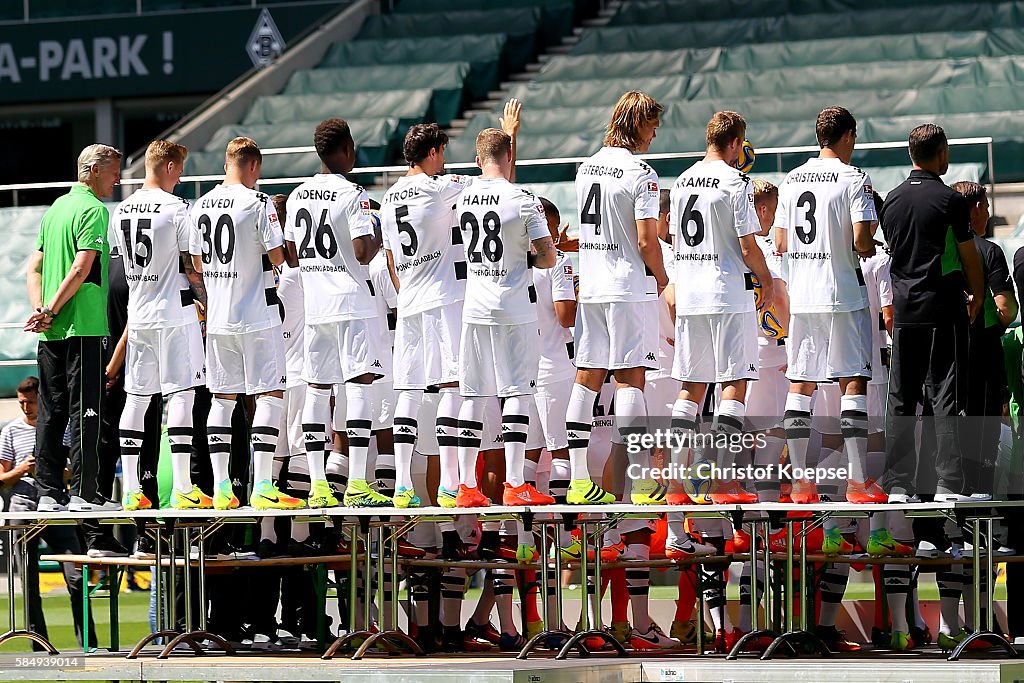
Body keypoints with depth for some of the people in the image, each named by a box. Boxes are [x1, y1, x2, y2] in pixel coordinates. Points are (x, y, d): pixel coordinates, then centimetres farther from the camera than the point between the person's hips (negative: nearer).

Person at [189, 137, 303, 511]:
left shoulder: (201, 206, 7)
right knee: (270, 395, -2)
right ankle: (262, 487, -10)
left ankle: (221, 487, 8)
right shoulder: (258, 203, -12)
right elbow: (277, 257, -13)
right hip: (256, 315, -6)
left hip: (218, 318, 6)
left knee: (222, 397, 10)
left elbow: (197, 263, 14)